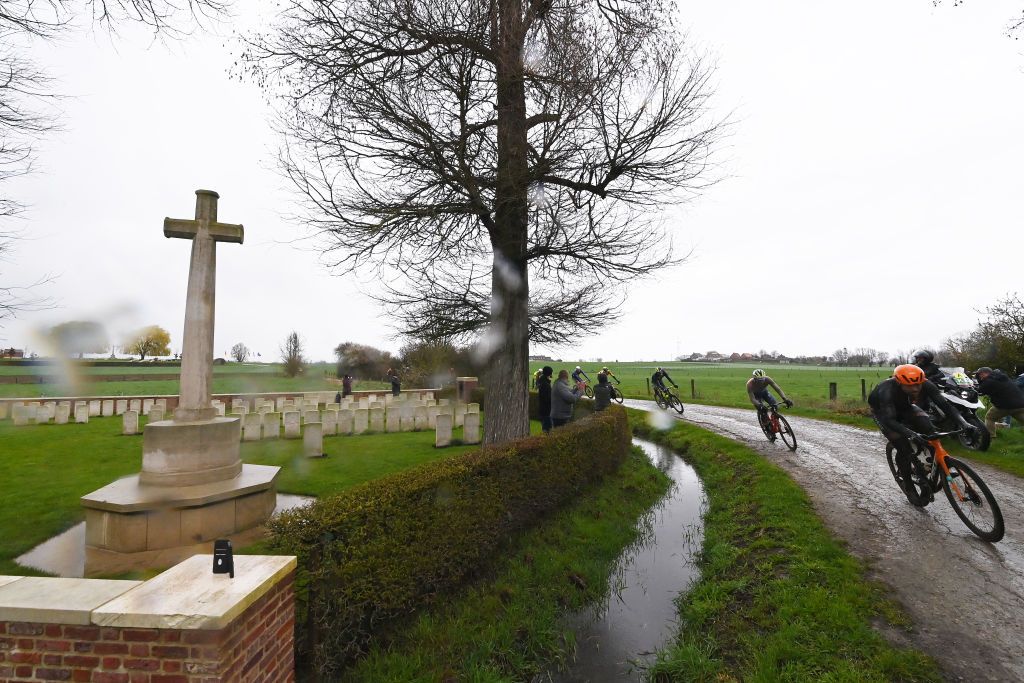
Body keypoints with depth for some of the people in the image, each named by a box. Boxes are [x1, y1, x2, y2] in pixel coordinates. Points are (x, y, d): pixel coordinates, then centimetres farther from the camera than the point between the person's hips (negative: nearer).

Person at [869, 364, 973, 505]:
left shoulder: (926, 385, -27)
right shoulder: (887, 390, -40)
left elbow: (945, 405, -28)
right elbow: (889, 420, -45)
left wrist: (963, 423, -44)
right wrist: (911, 434, -58)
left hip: (905, 407, 4)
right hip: (882, 412, -4)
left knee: (927, 427, -24)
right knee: (904, 448, -15)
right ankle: (906, 484, 7)